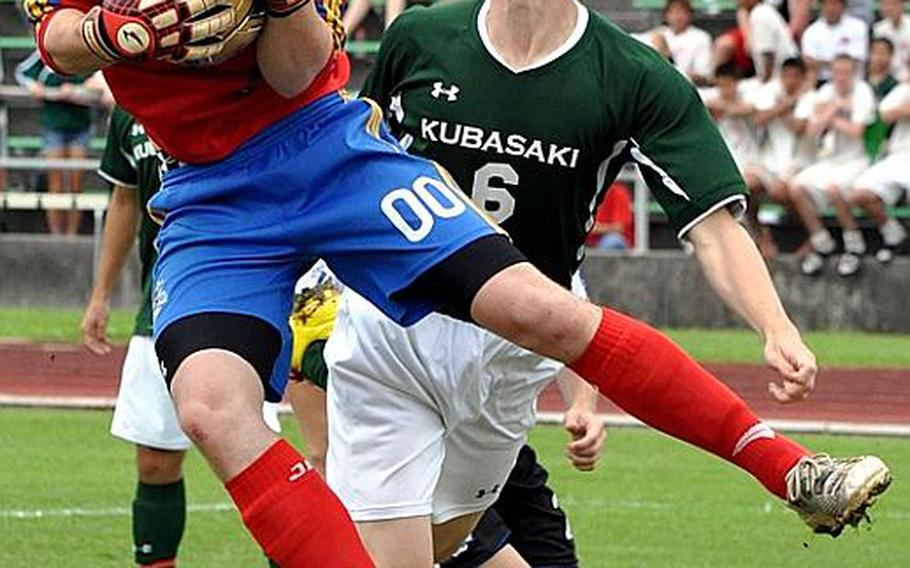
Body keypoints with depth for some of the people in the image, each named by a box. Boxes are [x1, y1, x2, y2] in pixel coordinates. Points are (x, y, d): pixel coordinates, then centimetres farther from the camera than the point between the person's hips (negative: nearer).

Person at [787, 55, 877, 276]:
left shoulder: (862, 92, -6)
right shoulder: (825, 93, 9)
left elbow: (856, 131, -16)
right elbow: (812, 131, 0)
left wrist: (829, 117, -7)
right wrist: (835, 107, -10)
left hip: (854, 160, -6)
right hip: (828, 160, 6)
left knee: (833, 187, -35)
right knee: (797, 187, -19)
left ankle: (855, 247, -17)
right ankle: (821, 243, -3)